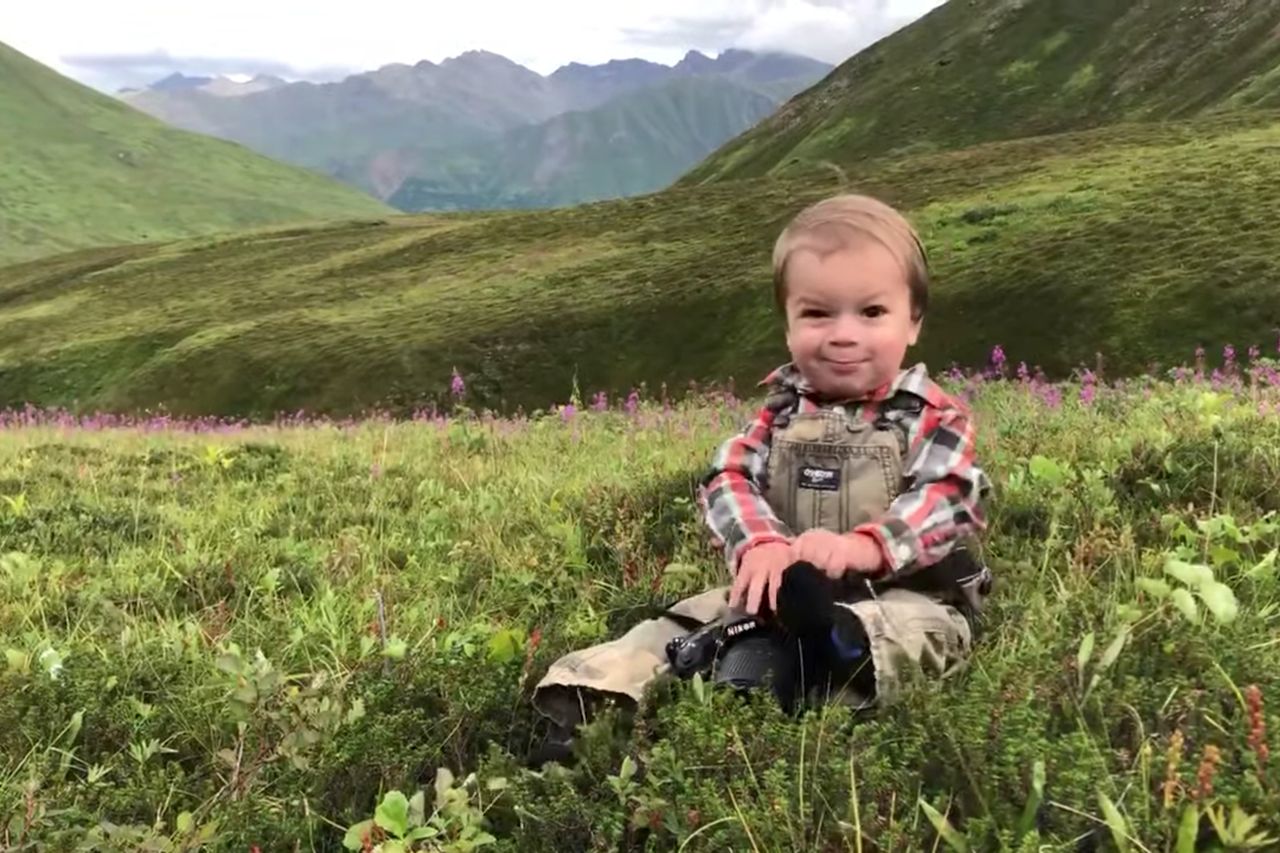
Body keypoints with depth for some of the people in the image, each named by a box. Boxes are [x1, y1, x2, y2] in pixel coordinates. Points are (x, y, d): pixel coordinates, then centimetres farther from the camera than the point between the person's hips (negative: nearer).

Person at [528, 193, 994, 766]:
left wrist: (870, 545, -37)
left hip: (904, 594, -4)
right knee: (675, 627, -10)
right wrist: (758, 543, -28)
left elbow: (950, 502, -17)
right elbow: (727, 480, -4)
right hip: (782, 589, 4)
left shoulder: (932, 417, -2)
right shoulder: (782, 411, 8)